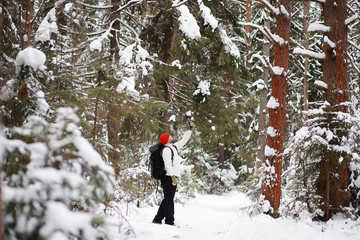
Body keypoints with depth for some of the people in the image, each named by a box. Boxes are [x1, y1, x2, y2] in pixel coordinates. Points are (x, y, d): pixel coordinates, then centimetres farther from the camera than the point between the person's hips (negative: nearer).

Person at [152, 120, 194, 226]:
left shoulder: (174, 147, 18)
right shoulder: (166, 150, -10)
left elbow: (183, 140, 29)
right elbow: (168, 164, -19)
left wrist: (190, 129, 27)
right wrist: (173, 176, -26)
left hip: (173, 177, 10)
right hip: (168, 177, -10)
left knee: (168, 199, 12)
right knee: (169, 199, -8)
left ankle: (157, 219, 17)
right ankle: (169, 221, -8)